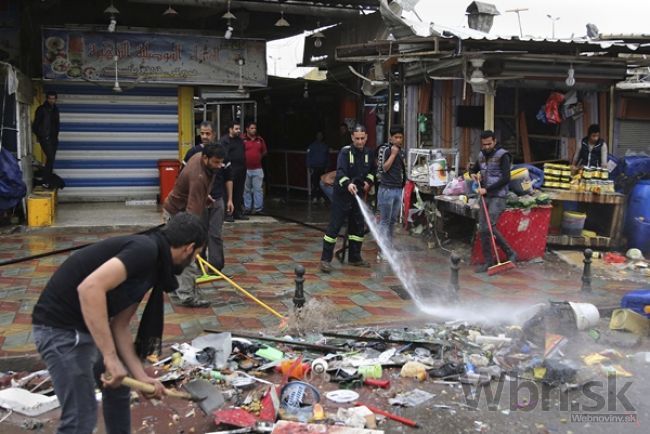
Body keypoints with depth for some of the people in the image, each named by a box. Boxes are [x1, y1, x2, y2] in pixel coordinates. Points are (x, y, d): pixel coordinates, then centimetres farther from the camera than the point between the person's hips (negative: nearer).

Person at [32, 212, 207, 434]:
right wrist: (110, 357, -30)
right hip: (61, 327, -10)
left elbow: (120, 325, 12)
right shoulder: (146, 250, -19)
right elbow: (90, 288, -32)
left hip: (84, 325, 10)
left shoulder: (151, 265, 10)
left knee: (118, 386, 24)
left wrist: (141, 376, 5)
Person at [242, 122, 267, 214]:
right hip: (245, 169, -3)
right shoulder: (242, 139, -5)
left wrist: (259, 157, 11)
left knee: (258, 189, 1)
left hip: (257, 169, 3)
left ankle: (258, 207, 6)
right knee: (246, 189, 6)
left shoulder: (260, 140, 9)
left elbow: (264, 151, 20)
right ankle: (247, 207, 15)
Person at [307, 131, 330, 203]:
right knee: (314, 183, -7)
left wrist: (327, 166, 6)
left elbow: (327, 157, 15)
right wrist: (309, 167, -4)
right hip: (314, 167, -2)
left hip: (323, 167, 2)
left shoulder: (325, 146, 11)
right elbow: (309, 156, 3)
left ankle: (322, 197, 6)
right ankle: (314, 197, -4)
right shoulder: (312, 145, 3)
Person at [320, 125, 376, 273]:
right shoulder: (345, 152, -14)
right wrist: (348, 184, -45)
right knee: (334, 226, -8)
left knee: (358, 226, 11)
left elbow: (372, 170, 23)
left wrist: (368, 181, 5)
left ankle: (354, 257, 24)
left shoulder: (368, 153, 6)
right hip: (342, 194, -6)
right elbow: (340, 172, -28)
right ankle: (325, 259, -5)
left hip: (358, 195, 6)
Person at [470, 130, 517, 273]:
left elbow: (506, 178, -14)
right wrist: (474, 174, 7)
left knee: (489, 227, -18)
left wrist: (487, 189, -16)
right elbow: (473, 169, 32)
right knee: (482, 230, 3)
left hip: (497, 197, -7)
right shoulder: (482, 155, 14)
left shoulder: (502, 155, -7)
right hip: (485, 197, 7)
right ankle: (488, 261, 11)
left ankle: (510, 253, -3)